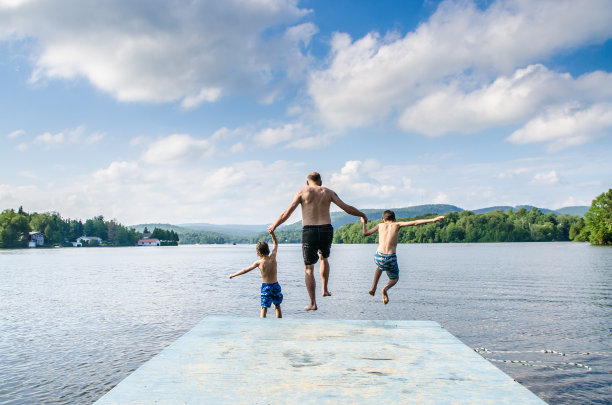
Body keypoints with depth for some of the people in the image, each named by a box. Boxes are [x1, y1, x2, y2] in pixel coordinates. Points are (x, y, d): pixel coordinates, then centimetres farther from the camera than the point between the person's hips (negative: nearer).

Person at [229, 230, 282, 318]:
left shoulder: (258, 262, -8)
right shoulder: (273, 257, -3)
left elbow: (246, 270, -2)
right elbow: (276, 244, 12)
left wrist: (234, 275, 8)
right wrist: (272, 233, 9)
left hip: (265, 287, -3)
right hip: (276, 285, 3)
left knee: (264, 308, 0)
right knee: (277, 306, 19)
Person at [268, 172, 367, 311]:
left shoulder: (302, 192, 5)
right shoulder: (328, 192, 10)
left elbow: (287, 213, 0)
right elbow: (347, 208, 7)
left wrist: (274, 226, 13)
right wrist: (363, 215, 23)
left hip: (309, 232, -2)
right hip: (326, 230, 2)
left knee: (309, 268, 8)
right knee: (324, 258, 32)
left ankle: (313, 303, 6)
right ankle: (325, 289, 25)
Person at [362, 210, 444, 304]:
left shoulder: (380, 225, 12)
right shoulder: (397, 225, 8)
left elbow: (365, 233, 18)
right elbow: (415, 222, 1)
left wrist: (364, 223, 35)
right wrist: (433, 220, 2)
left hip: (378, 257, 2)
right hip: (391, 259, -2)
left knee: (380, 267, 39)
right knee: (395, 278, 25)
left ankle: (373, 288, 24)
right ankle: (385, 289, -6)